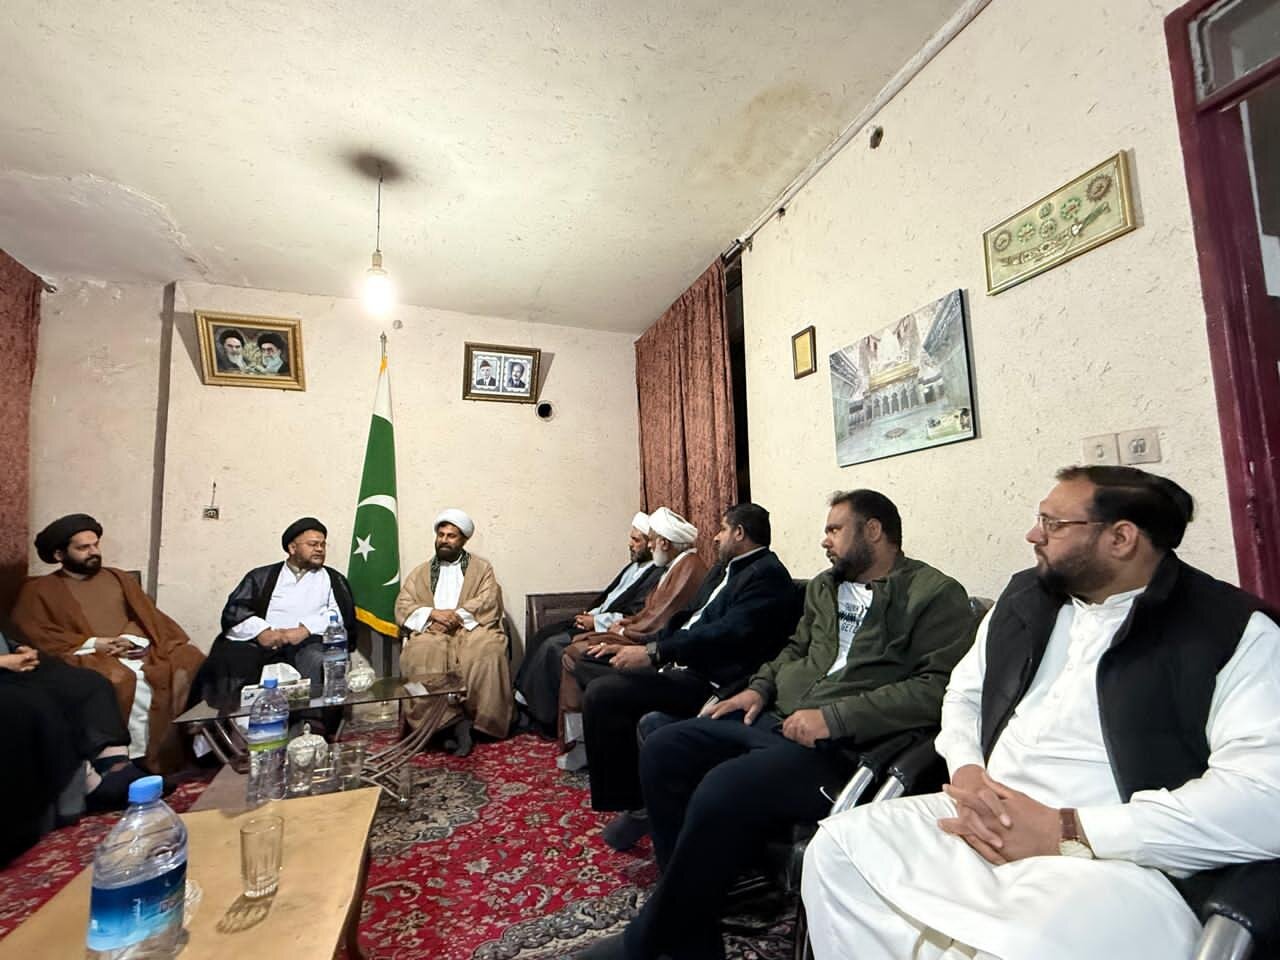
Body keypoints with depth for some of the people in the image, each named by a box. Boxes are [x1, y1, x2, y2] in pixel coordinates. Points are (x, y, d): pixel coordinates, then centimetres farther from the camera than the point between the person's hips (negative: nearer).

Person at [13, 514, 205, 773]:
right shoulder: (39, 590, 14)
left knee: (190, 662, -24)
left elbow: (150, 615, 15)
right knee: (123, 680, -36)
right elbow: (35, 633, -1)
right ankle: (138, 759, -27)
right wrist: (93, 643, -12)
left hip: (139, 649, 3)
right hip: (93, 656, -3)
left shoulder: (118, 578, 24)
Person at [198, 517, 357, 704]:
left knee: (319, 661, -35)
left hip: (308, 643, -1)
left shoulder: (333, 579, 20)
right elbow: (234, 609, 8)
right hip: (260, 643, 1)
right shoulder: (261, 576, 22)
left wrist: (305, 629, -13)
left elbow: (342, 614, 4)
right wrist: (261, 631, -11)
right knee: (225, 660, -29)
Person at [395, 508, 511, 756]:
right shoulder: (420, 573, 24)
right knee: (419, 657, -32)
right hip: (432, 631, 2)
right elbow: (402, 608, 11)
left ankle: (477, 718, -20)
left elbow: (488, 603, 2)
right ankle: (451, 721, -26)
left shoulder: (481, 567, 17)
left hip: (471, 629, -2)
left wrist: (456, 617, -12)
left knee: (488, 653, -34)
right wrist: (433, 613, -9)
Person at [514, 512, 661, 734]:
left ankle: (542, 715, -3)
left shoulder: (657, 574, -15)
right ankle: (522, 694, 7)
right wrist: (590, 614, 2)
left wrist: (596, 621, -16)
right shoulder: (635, 565, 15)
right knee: (544, 634, 2)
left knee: (553, 646, -17)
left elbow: (635, 615, -22)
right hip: (596, 619, 10)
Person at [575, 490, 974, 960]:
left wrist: (835, 716, -22)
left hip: (842, 745, -8)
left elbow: (939, 687, -15)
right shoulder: (823, 587, 18)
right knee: (661, 750, -6)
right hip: (775, 718, 8)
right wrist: (760, 687, 7)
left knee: (722, 790, -29)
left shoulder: (937, 596, -4)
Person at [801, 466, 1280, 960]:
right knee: (836, 847, -6)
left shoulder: (1234, 632, -6)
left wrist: (1065, 832, -21)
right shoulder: (1025, 595, 12)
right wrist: (966, 772, -3)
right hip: (987, 822, 6)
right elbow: (963, 696, 18)